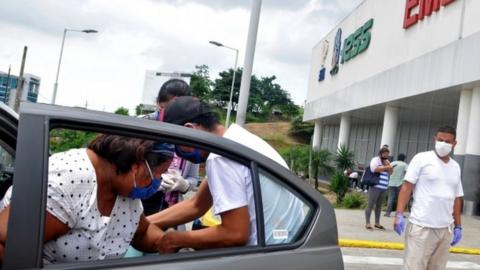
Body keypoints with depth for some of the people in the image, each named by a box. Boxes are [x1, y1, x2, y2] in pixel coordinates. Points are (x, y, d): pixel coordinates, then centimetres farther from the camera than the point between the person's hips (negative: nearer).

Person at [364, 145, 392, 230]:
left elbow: (390, 173, 18)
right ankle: (367, 223, -4)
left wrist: (388, 165, 2)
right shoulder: (375, 159, -2)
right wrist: (386, 167, -14)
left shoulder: (386, 161, 21)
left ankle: (377, 223, 18)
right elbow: (374, 169, -18)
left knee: (379, 205, 11)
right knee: (371, 205, -6)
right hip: (375, 186, -7)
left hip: (383, 187, 7)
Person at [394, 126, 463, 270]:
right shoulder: (422, 158, -2)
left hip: (445, 229, 5)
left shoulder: (455, 167, 13)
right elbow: (407, 186, -5)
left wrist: (458, 226, 16)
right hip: (421, 226, -5)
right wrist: (399, 215, -14)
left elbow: (457, 198, 18)